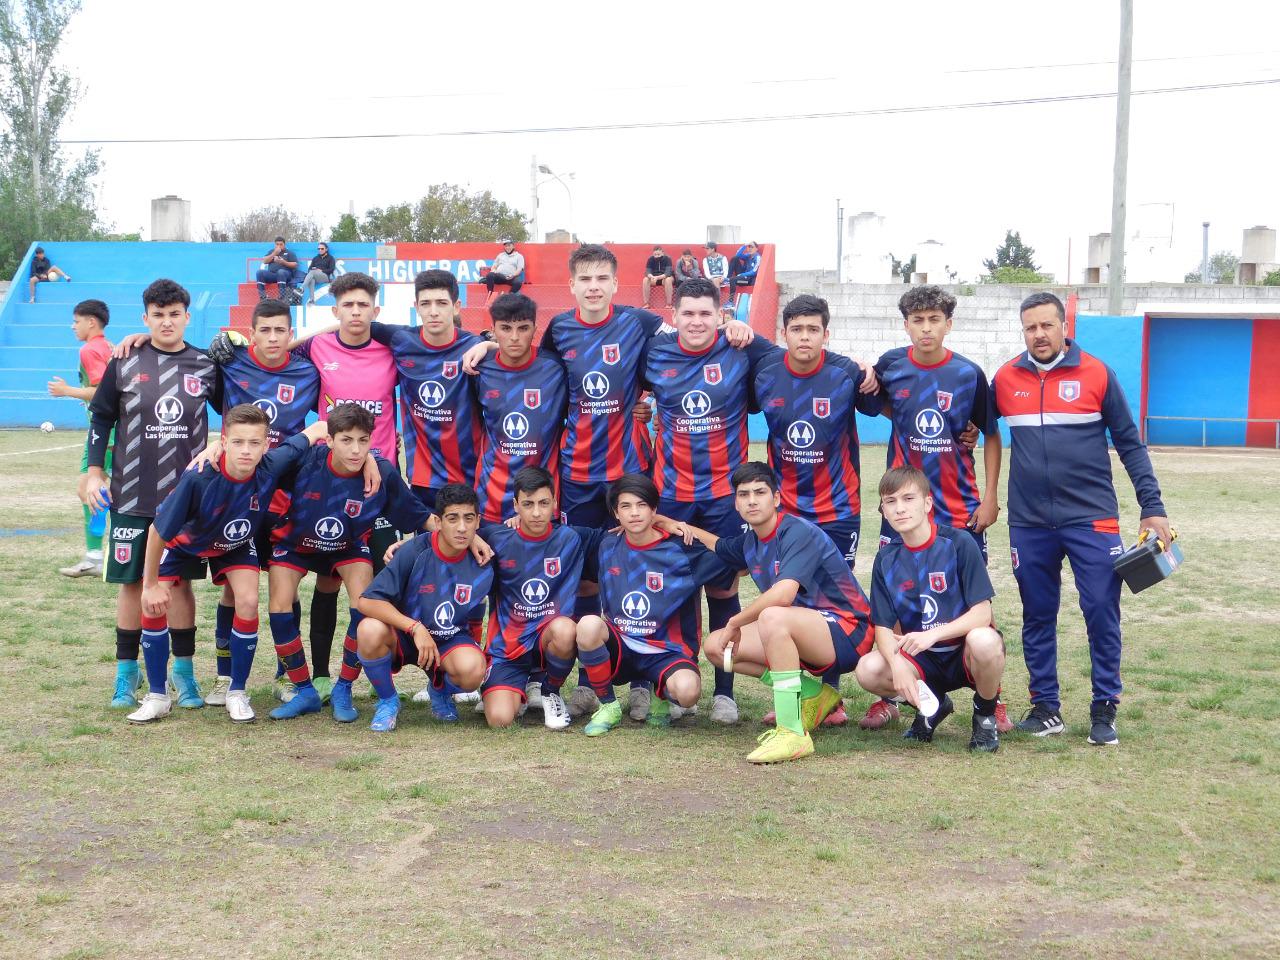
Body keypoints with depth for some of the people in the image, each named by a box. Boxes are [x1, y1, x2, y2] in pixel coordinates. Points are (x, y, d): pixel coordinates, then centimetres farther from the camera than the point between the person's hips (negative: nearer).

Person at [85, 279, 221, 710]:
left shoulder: (205, 367, 3)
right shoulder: (125, 364, 0)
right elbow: (101, 418, 6)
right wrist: (94, 473, 0)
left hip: (187, 495, 1)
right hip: (131, 496, 0)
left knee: (181, 581, 5)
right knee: (133, 582, 5)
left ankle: (184, 670, 15)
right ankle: (126, 672, 16)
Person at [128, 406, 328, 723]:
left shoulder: (271, 467, -33)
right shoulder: (198, 479, -41)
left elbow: (317, 429, -16)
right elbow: (158, 531, -27)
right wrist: (151, 584, -18)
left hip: (236, 546, 2)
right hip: (184, 543, -1)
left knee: (248, 602, -19)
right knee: (153, 604, -14)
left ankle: (237, 693, 1)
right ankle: (158, 697, 4)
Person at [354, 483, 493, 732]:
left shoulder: (482, 565, -11)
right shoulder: (415, 552, -21)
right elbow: (366, 601, -25)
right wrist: (415, 628, -32)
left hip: (452, 640, 2)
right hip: (405, 635, -1)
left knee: (472, 669, -33)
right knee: (370, 630, -35)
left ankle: (442, 691, 7)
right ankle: (387, 702, -6)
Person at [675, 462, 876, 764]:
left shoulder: (799, 533, -18)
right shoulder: (750, 541, 9)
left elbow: (783, 594, -33)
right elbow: (719, 546, 33)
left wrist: (736, 622, -20)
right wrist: (686, 529, 14)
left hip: (848, 631, -9)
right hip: (805, 635, 9)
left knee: (773, 617, -38)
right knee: (715, 645, 3)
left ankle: (793, 734, -34)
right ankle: (812, 691, 3)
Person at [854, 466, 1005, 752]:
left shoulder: (959, 543, -13)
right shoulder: (886, 559, 0)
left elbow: (982, 614, -17)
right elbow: (884, 626, -3)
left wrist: (932, 634, -31)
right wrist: (897, 664, -24)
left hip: (964, 652, -3)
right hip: (922, 661, 4)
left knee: (984, 641, -39)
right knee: (868, 669, -25)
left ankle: (985, 713, -5)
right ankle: (932, 705, 7)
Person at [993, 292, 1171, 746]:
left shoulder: (1096, 374, -2)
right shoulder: (1005, 379, 4)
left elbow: (1130, 444, 3)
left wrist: (1153, 508, -2)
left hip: (1091, 519, -2)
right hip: (1029, 522, 2)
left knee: (1102, 613, -3)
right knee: (1037, 617, 8)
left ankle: (1104, 709, 8)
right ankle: (1046, 707, 19)